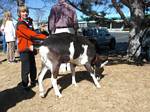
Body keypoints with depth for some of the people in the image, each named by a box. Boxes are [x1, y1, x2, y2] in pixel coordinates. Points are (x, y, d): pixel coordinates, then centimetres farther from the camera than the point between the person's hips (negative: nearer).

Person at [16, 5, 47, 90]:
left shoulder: (29, 22, 15)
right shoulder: (20, 24, -14)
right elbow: (31, 34, -24)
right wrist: (45, 37, -27)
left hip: (31, 48, 8)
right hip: (24, 49, -8)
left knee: (33, 67, 15)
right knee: (26, 68, -4)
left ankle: (33, 81, 30)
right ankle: (25, 85, 8)